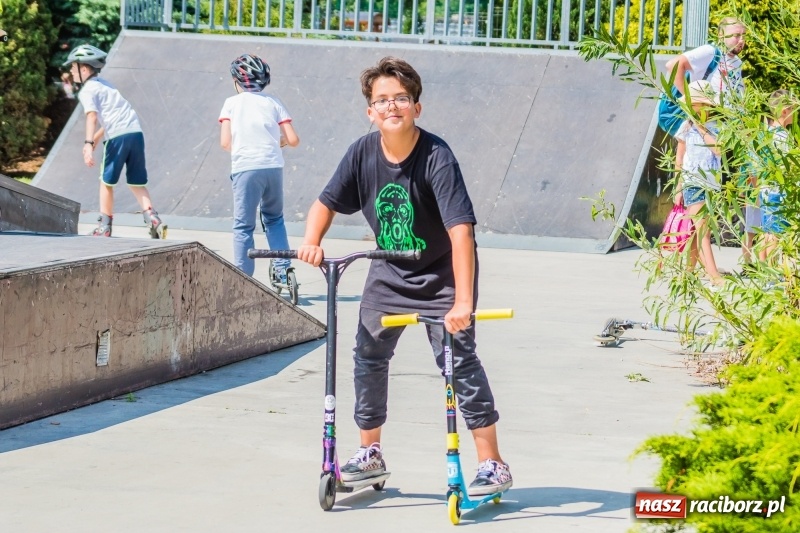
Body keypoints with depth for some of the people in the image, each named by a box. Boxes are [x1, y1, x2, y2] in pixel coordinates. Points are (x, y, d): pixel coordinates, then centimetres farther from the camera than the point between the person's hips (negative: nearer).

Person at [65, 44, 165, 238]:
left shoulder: (87, 91, 0)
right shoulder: (104, 85, 25)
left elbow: (92, 116, -18)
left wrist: (88, 144, -28)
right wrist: (94, 141, 35)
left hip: (117, 136, -7)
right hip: (136, 132, 7)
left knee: (107, 181, 10)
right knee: (137, 182, 14)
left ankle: (105, 226, 14)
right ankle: (152, 218, -4)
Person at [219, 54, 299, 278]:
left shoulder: (232, 103, 7)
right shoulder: (273, 103, 12)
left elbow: (225, 142, -1)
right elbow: (293, 140, 5)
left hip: (245, 168, -2)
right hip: (273, 166, 2)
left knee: (243, 226, 4)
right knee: (274, 218, 23)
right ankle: (283, 268, 13)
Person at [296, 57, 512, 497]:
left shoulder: (436, 157, -28)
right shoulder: (363, 153, -13)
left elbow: (460, 230, -34)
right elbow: (327, 203, 1)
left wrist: (462, 301, -42)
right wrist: (311, 243, -21)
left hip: (440, 275, -5)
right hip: (389, 273, 5)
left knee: (458, 359, -14)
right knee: (368, 356, 7)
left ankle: (492, 465, -10)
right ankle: (370, 455, 25)